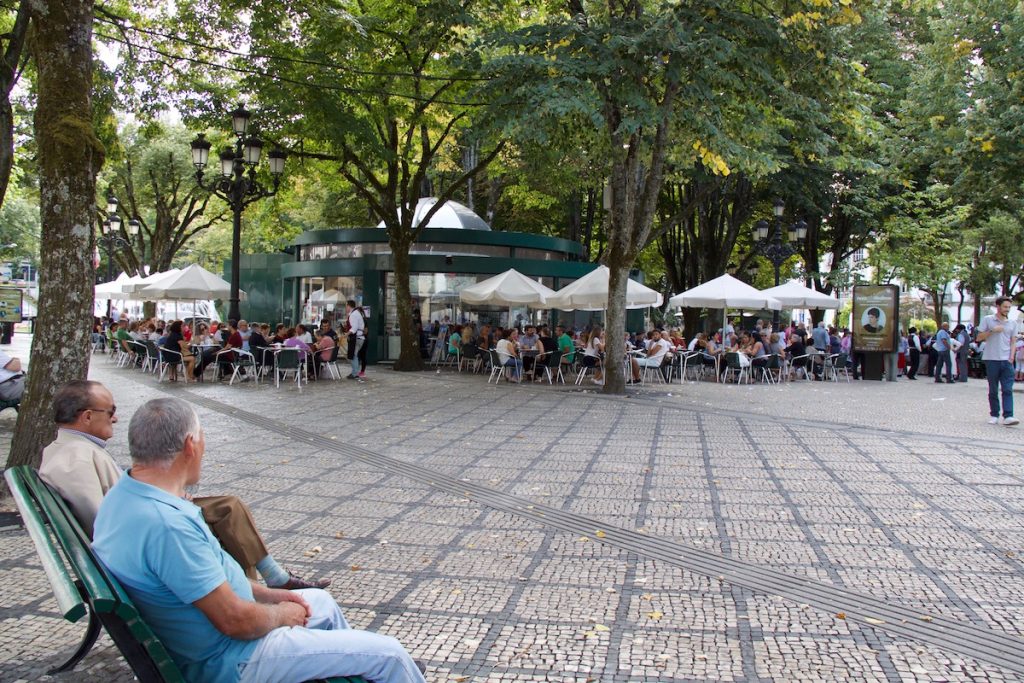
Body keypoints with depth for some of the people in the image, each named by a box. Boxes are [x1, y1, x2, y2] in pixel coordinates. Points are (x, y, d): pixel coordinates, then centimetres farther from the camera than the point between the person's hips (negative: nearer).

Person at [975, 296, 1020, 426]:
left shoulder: (1013, 323, 12)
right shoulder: (987, 320, 3)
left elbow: (1012, 342, 14)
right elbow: (979, 338, 2)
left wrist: (1011, 356, 0)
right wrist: (992, 331, -12)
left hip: (1006, 361, 2)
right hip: (991, 359, -2)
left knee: (1008, 390, -7)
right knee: (993, 390, 5)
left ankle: (1008, 416, -13)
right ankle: (994, 415, 13)